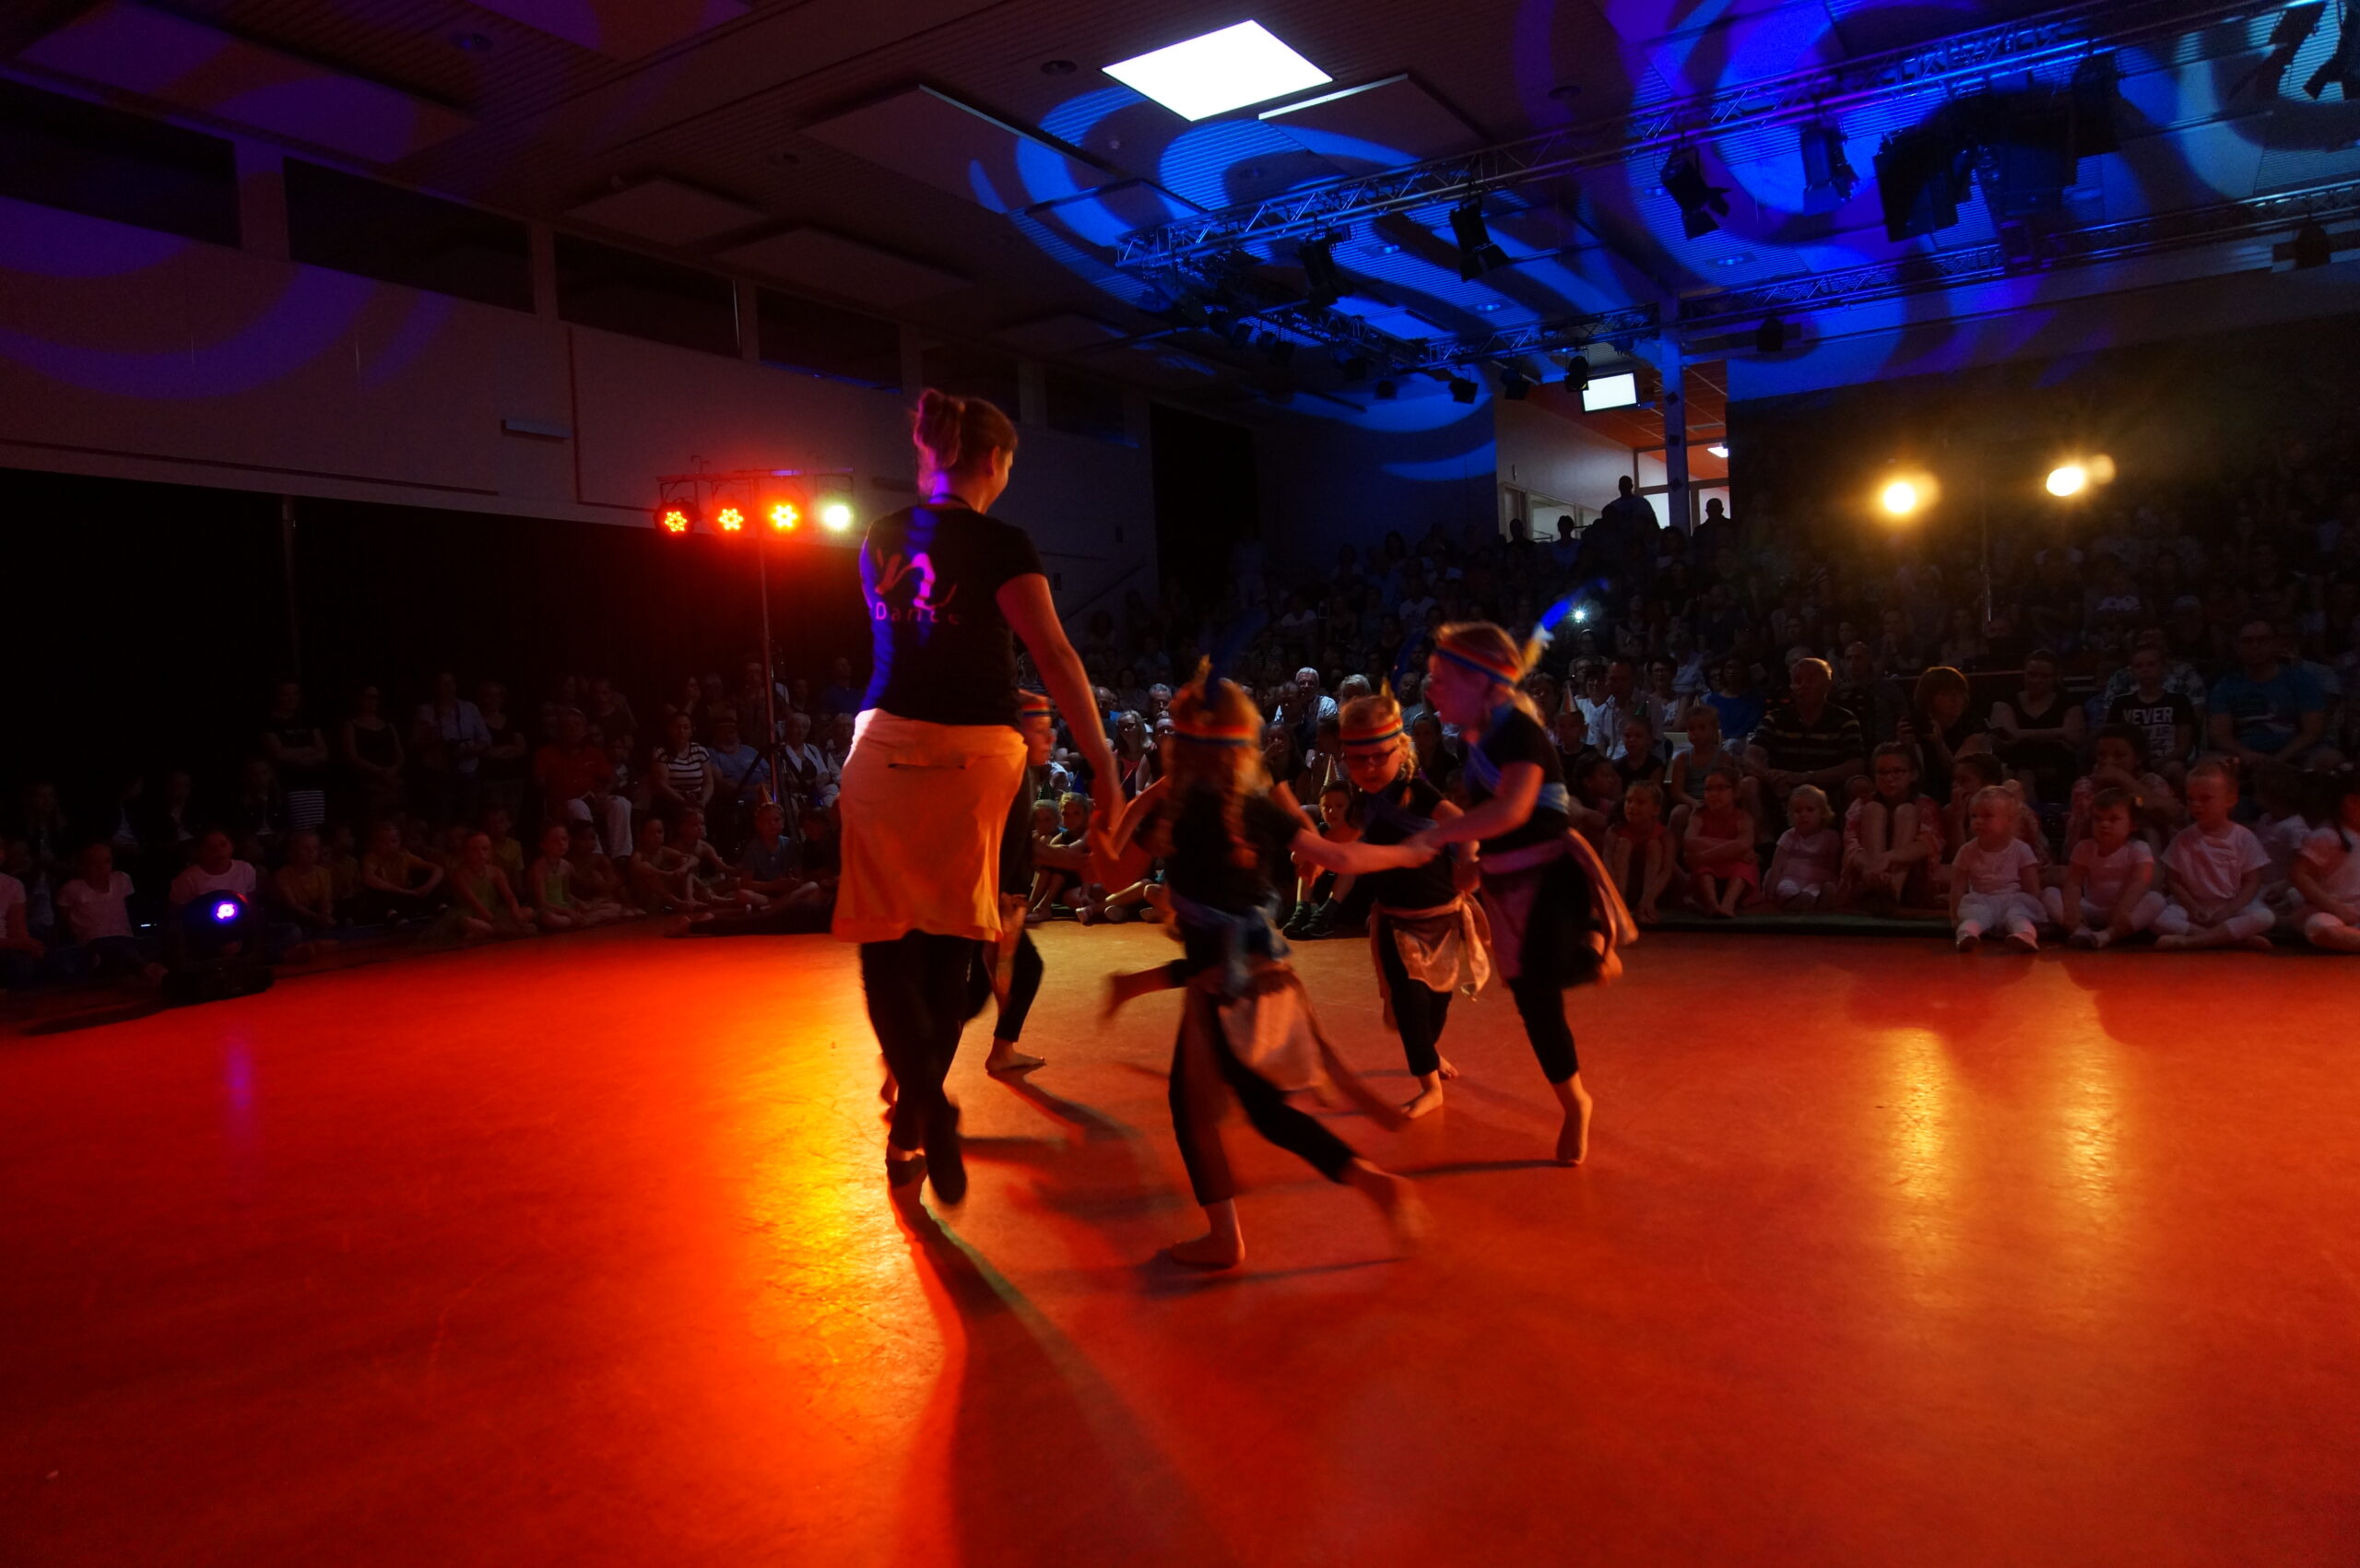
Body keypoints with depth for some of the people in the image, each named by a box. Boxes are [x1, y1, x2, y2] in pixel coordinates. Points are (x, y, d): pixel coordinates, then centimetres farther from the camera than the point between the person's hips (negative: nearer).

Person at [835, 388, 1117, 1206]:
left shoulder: (880, 539, 11)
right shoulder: (1000, 544, -4)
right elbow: (1054, 655, -14)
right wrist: (1102, 760, -14)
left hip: (888, 741, 3)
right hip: (974, 751, -2)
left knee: (888, 937, 5)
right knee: (949, 938, 11)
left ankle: (924, 1108, -11)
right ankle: (920, 1122, 19)